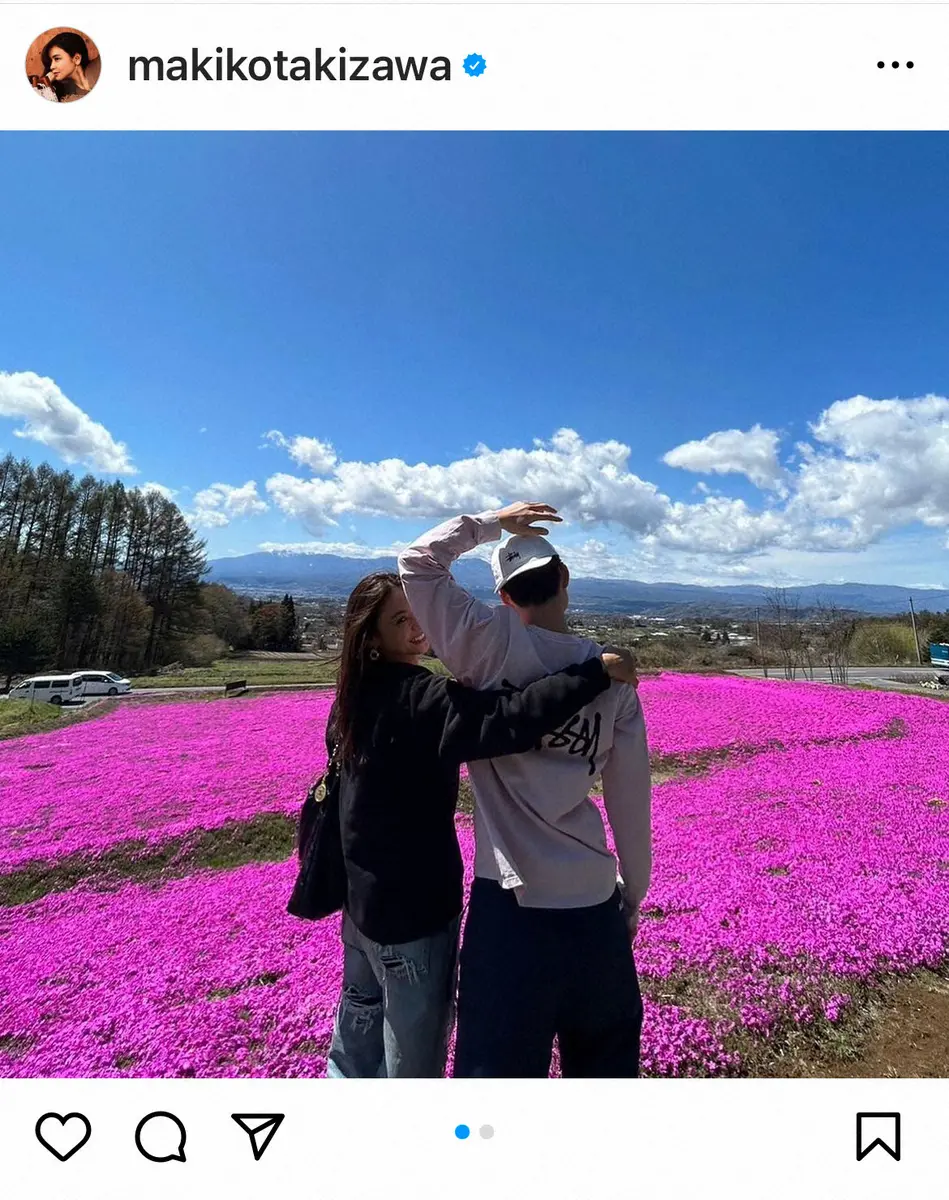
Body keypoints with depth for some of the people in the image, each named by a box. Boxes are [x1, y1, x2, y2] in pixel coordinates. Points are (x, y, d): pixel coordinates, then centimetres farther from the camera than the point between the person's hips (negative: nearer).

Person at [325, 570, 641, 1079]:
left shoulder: (355, 695, 0)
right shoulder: (422, 699, -28)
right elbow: (510, 718, -42)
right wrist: (597, 672, -36)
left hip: (361, 892, 9)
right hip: (412, 903, -8)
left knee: (361, 1013, 31)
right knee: (414, 1050, 14)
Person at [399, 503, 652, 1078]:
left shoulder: (493, 643, -11)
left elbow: (418, 561, -2)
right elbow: (631, 799, 4)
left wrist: (491, 523, 6)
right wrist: (633, 896, 16)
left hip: (512, 899, -3)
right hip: (594, 900, 4)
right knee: (608, 1051, 26)